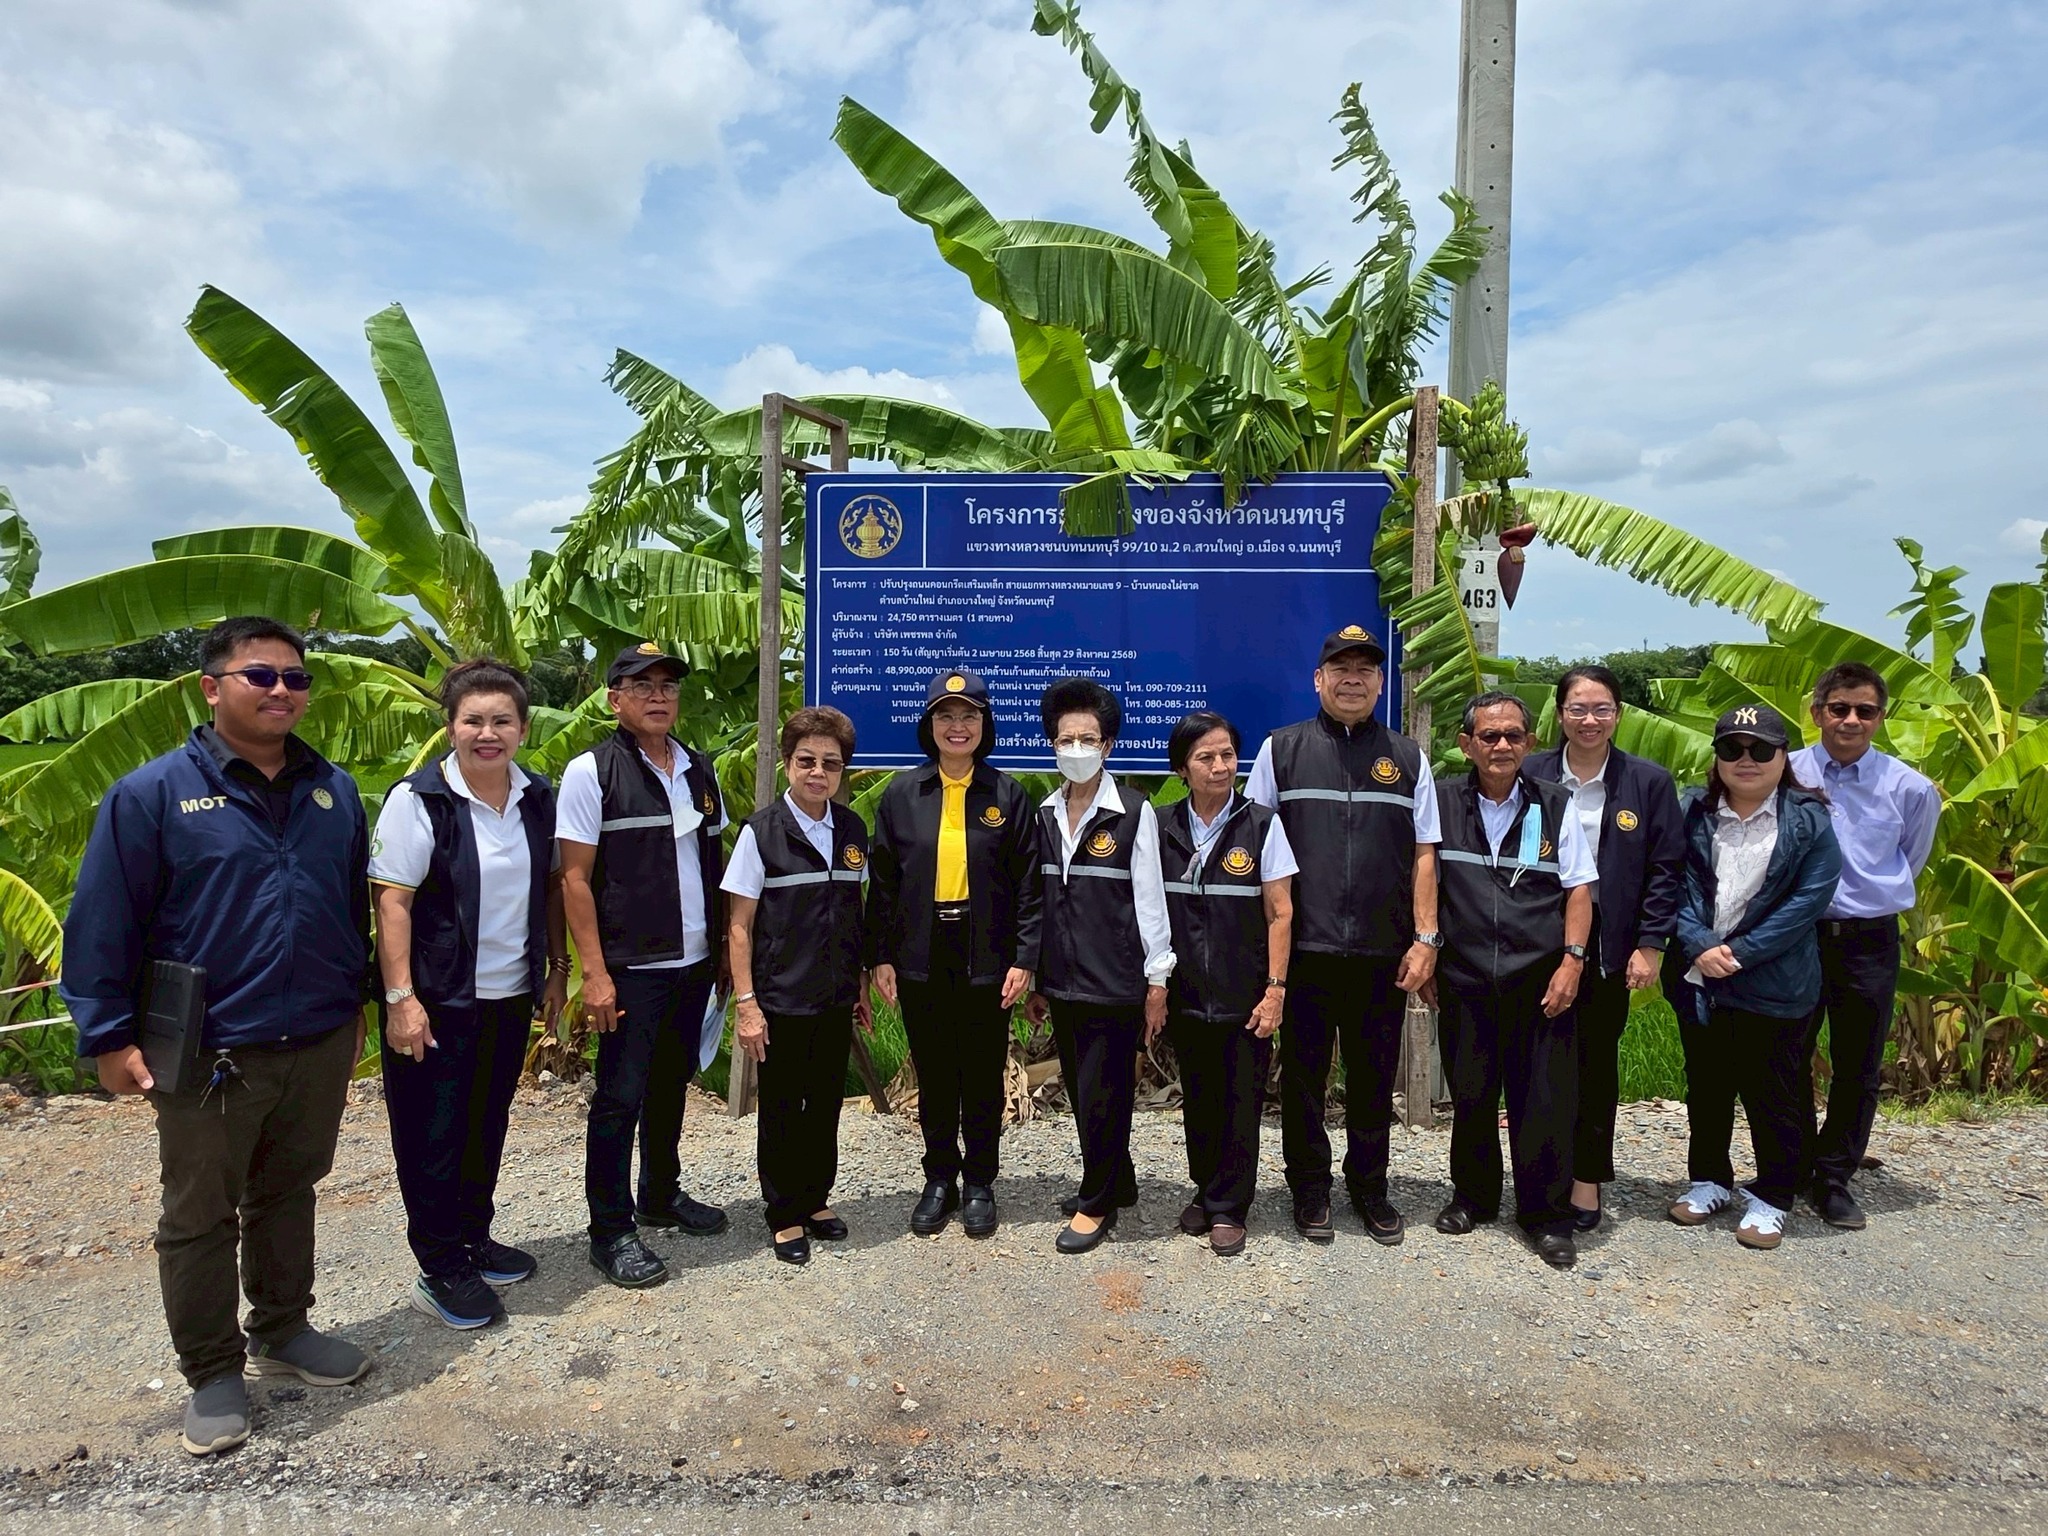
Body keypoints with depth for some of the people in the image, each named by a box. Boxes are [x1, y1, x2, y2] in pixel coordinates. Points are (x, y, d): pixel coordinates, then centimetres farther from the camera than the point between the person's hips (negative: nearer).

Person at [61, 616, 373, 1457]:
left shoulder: (333, 790, 4)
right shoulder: (153, 793, -10)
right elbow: (101, 924, -8)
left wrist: (355, 1002, 16)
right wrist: (109, 1035, -9)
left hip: (321, 1046, 4)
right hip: (211, 1056, -4)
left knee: (290, 1196, 20)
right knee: (200, 1220, 10)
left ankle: (282, 1330, 38)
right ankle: (212, 1372, 26)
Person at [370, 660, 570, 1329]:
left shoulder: (538, 798, 3)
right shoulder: (418, 799, -13)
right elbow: (392, 900, -15)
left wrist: (557, 968, 11)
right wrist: (400, 998, -18)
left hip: (510, 996, 6)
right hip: (437, 1002, -5)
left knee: (487, 1126, 18)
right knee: (433, 1137, 5)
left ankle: (473, 1237, 35)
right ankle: (441, 1271, 18)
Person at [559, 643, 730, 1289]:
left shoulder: (699, 769, 9)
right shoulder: (592, 772, -8)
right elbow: (575, 879, -10)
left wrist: (725, 945, 9)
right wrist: (595, 972, -14)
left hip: (695, 963, 6)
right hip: (632, 968, -6)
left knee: (672, 1085, 18)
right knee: (622, 1096, 1)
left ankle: (662, 1194, 36)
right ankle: (610, 1231, 15)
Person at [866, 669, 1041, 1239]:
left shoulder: (1007, 795, -1)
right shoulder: (902, 794, 2)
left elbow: (1028, 884, -1)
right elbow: (882, 881, 4)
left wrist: (1025, 959, -7)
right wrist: (879, 957, 0)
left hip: (986, 959, -1)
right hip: (920, 958, 1)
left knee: (984, 1077, 9)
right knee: (934, 1077, 12)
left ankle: (979, 1184, 25)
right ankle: (940, 1180, 28)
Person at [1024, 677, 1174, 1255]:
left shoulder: (1134, 812, -8)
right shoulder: (1045, 814, 7)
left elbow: (1150, 899, -6)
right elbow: (1037, 900, 11)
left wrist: (1157, 981, -7)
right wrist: (1035, 980, 12)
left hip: (1116, 983, -5)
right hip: (1063, 982, 5)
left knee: (1102, 1097, 1)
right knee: (1083, 1094, 13)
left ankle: (1096, 1204, 17)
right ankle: (1117, 1185, 31)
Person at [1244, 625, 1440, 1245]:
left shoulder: (1407, 758, 10)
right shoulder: (1280, 750, 4)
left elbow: (1423, 854, 7)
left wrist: (1425, 938, 0)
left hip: (1382, 953, 2)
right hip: (1302, 949, -1)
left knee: (1375, 1078, 11)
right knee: (1303, 1077, 8)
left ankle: (1370, 1187, 29)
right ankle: (1310, 1190, 24)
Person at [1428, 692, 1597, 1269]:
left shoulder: (1555, 805, 3)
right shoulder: (1442, 803, 2)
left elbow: (1578, 889, 4)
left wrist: (1572, 959, -6)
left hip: (1540, 980, 0)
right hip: (1465, 978, 1)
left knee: (1546, 1099, 2)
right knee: (1470, 1095, 11)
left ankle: (1546, 1215, 18)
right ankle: (1473, 1196, 31)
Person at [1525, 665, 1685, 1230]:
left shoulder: (1649, 781, 0)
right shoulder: (1530, 775, 0)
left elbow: (1666, 868, 1)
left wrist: (1650, 945, -5)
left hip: (1609, 947, 0)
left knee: (1597, 1060, 7)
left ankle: (1587, 1178, 18)